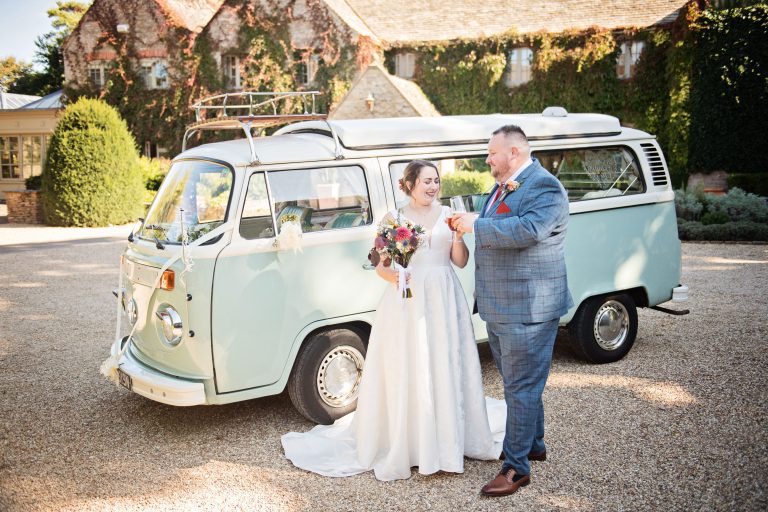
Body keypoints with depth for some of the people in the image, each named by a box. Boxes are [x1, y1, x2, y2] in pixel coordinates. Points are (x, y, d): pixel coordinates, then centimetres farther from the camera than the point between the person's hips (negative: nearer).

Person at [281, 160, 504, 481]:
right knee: (405, 373, 0)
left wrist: (458, 237, -10)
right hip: (406, 302, -2)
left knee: (446, 369, 5)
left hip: (443, 301, 2)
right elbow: (381, 266, 3)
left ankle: (447, 441, 18)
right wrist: (394, 276, -17)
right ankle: (404, 445, 9)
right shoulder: (393, 219, 3)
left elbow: (461, 262, 7)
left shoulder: (447, 215, 9)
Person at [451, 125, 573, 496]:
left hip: (528, 310, -10)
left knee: (521, 388, -3)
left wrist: (476, 224, -22)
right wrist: (466, 225, 12)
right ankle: (533, 445, 36)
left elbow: (527, 230, -31)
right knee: (519, 384, 20)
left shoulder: (544, 187, -14)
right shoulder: (502, 187, 15)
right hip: (498, 309, 10)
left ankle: (516, 468, 6)